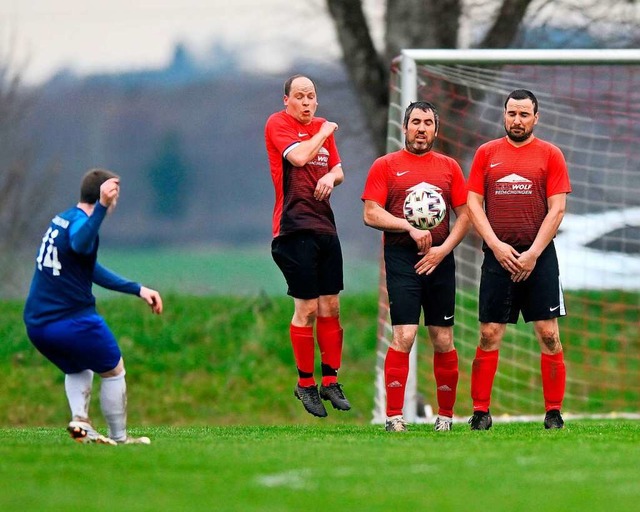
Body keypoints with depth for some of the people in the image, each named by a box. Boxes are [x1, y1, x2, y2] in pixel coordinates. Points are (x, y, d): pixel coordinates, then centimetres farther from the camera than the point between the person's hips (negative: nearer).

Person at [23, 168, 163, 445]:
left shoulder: (61, 219, 15)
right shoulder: (79, 222, -13)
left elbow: (92, 268, 25)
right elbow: (80, 244, -41)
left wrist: (137, 289, 24)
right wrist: (102, 206, -53)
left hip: (35, 325, 8)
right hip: (72, 322, -8)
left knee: (78, 370, 29)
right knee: (114, 371, 13)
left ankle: (80, 420, 7)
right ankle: (119, 437, 16)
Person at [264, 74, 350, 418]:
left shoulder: (323, 128, 17)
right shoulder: (277, 124, -3)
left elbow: (338, 169, 23)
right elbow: (298, 157, -19)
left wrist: (332, 176, 0)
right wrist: (323, 133, -4)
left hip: (325, 227, 7)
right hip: (295, 230, -7)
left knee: (331, 307, 6)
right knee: (307, 308, -6)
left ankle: (330, 380, 14)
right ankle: (305, 384, 4)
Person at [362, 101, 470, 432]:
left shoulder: (449, 167, 14)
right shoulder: (385, 166, 6)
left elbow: (464, 215, 12)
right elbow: (371, 215, -1)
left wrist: (443, 249, -3)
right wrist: (411, 228, -12)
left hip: (440, 260, 3)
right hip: (401, 258, -3)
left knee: (442, 341, 5)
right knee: (404, 336, -12)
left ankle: (446, 415, 15)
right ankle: (394, 416, -9)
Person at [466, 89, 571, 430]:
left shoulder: (550, 155, 4)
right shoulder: (486, 153, 9)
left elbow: (557, 209, -1)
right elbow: (473, 204, 4)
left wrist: (533, 253, -10)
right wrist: (496, 245, -8)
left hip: (539, 257, -1)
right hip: (498, 256, 1)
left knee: (548, 334, -4)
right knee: (489, 335, -1)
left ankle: (554, 413, 2)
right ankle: (480, 412, 4)